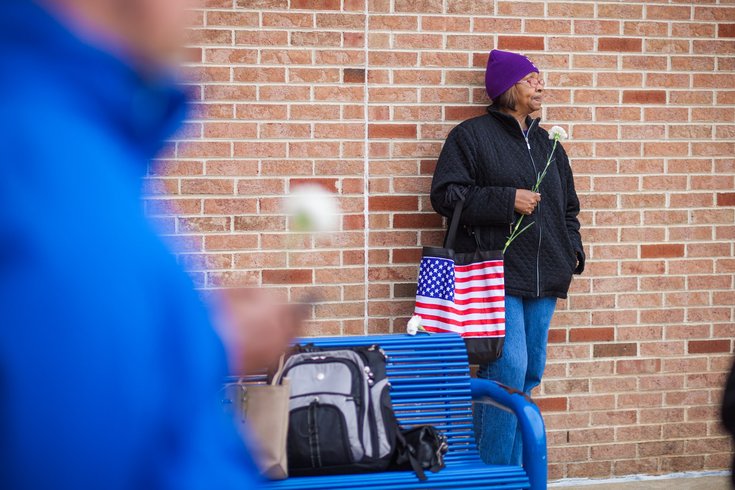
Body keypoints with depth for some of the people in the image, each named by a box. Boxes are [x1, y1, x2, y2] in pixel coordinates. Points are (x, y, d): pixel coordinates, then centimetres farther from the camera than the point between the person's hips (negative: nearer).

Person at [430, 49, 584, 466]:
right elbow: (446, 194, -9)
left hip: (542, 280, 7)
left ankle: (516, 471, 21)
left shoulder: (547, 144, 20)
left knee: (531, 373, 10)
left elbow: (567, 206, 28)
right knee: (507, 370, -16)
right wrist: (507, 200, -15)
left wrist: (572, 249, 11)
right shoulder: (472, 135, -1)